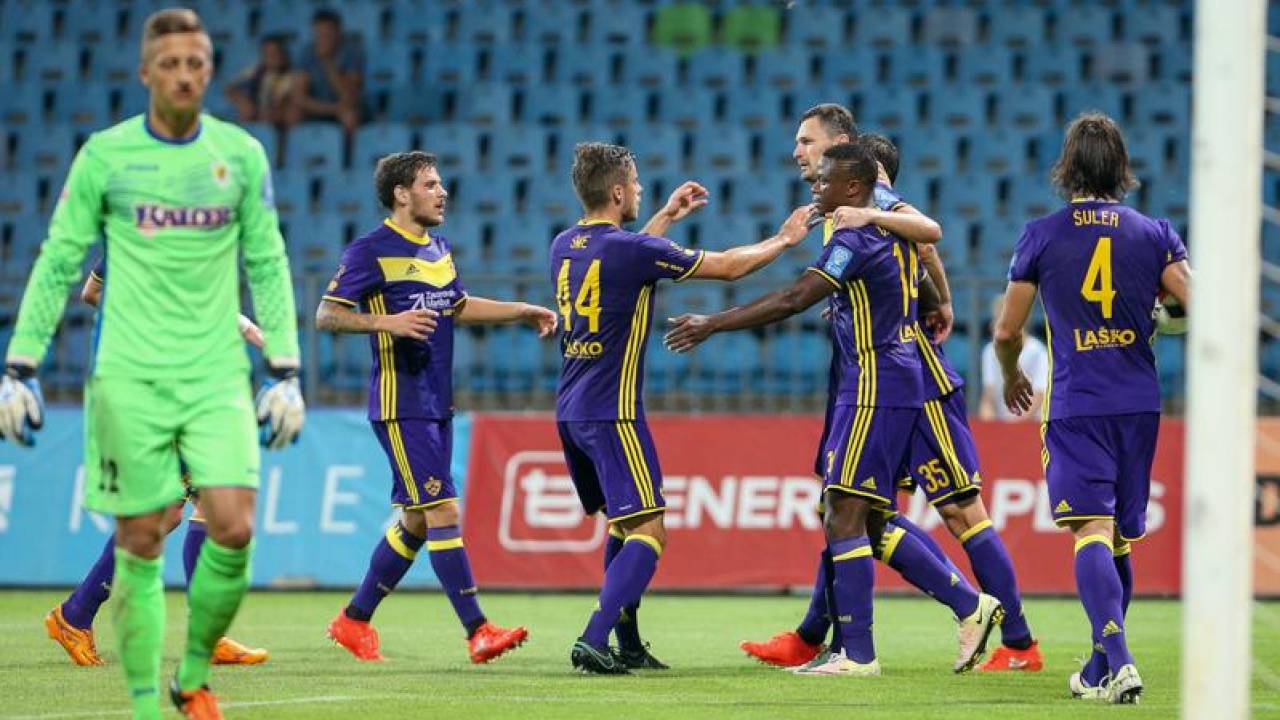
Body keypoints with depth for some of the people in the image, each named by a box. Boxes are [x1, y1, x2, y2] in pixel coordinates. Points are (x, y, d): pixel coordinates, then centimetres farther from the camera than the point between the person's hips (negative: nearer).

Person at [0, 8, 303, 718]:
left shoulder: (241, 153, 4)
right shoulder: (104, 155, 0)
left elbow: (268, 268, 10)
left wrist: (284, 373, 5)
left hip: (218, 375, 1)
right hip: (128, 379, -1)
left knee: (233, 529, -13)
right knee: (140, 544, -1)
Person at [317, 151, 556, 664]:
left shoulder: (439, 249, 15)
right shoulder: (371, 252, -9)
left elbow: (458, 307, 30)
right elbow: (326, 315, -12)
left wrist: (523, 312, 23)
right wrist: (385, 322, -26)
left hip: (437, 404, 9)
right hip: (400, 405, -9)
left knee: (416, 521, 11)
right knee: (442, 511, -13)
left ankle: (354, 620, 23)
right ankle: (477, 631, -14)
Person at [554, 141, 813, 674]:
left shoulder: (565, 246, 8)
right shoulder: (632, 249, -15)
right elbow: (727, 266, -5)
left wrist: (666, 218, 37)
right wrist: (784, 239, 11)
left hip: (570, 411, 8)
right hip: (611, 413, -8)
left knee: (623, 525, 20)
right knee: (647, 532, -8)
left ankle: (628, 644, 20)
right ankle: (593, 641, -22)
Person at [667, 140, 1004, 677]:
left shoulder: (855, 238, -16)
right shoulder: (892, 229, 13)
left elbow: (793, 300, -23)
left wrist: (712, 325, -19)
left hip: (874, 387, -10)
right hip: (899, 381, 10)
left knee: (843, 521, -8)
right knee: (872, 522, 13)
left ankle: (857, 654, -8)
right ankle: (970, 606, 14)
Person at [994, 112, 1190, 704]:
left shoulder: (1041, 236, -1)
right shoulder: (1154, 234, 3)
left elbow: (1007, 330, 4)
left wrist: (1012, 377, 24)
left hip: (1074, 406, -3)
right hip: (1138, 405, 3)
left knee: (1092, 531, -12)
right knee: (1121, 538, 15)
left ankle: (1119, 661, -31)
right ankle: (1100, 669, 24)